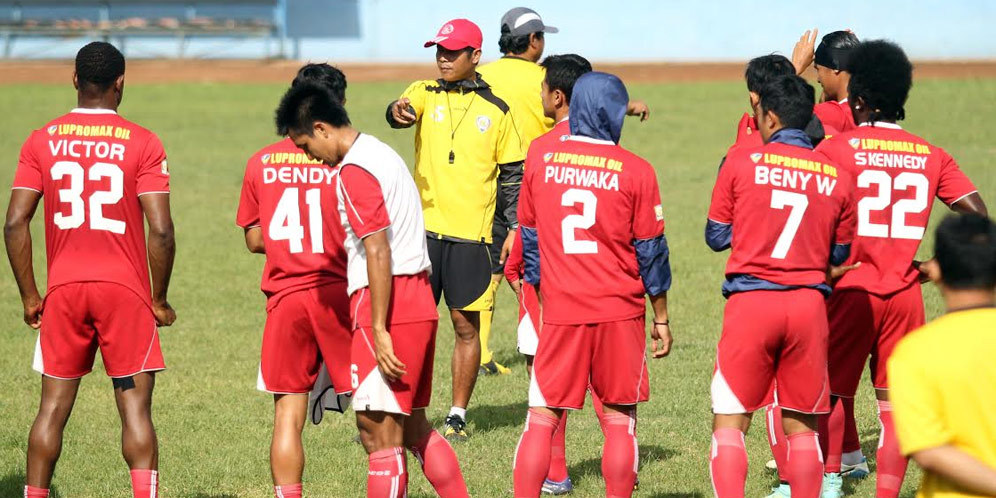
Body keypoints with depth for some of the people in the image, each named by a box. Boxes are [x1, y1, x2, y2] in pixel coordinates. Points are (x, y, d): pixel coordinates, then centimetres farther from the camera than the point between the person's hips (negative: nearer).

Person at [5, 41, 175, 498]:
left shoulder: (41, 142, 3)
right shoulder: (142, 143, -4)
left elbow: (14, 225, -1)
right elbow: (161, 231, -10)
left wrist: (29, 296, 8)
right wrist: (159, 300, 2)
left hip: (64, 290, 2)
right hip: (125, 290, -2)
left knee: (53, 408, 9)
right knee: (135, 407, -1)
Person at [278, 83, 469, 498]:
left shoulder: (354, 172, -13)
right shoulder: (382, 154, 18)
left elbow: (379, 253, -19)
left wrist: (379, 331, -20)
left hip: (387, 308, -10)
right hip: (419, 304, 10)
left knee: (379, 434, -8)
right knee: (413, 429, 17)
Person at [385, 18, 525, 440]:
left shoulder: (496, 111, 6)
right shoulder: (425, 94, 6)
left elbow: (512, 175, 10)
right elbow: (403, 111, -18)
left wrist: (515, 228, 2)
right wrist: (398, 112, -42)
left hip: (470, 234, 0)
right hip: (423, 229, 0)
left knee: (466, 326, 3)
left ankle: (458, 416, 12)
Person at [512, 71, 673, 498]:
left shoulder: (540, 157, 1)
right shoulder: (635, 170, -5)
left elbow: (529, 235, 10)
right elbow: (651, 252, 0)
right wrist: (661, 318, 10)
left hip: (560, 309, 1)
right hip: (620, 310, -1)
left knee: (542, 418, 4)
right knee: (619, 418, 6)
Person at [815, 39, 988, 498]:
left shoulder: (836, 149, -6)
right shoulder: (930, 156, 4)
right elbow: (977, 215, 1)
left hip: (851, 289, -3)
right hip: (905, 292, 3)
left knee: (830, 391, 10)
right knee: (895, 401, 7)